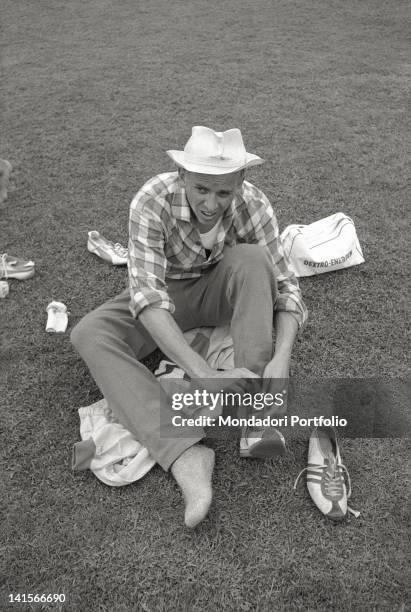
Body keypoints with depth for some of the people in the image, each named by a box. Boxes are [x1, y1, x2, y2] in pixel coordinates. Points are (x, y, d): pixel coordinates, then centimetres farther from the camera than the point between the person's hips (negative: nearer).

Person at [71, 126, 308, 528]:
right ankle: (184, 455, -39)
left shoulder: (253, 206, -23)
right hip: (166, 292, 0)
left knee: (252, 258, -32)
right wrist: (206, 374, -48)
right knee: (89, 334, -27)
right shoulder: (151, 202, -30)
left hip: (221, 291, 1)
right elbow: (147, 297, -37)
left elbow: (284, 286, -19)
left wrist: (281, 356, -39)